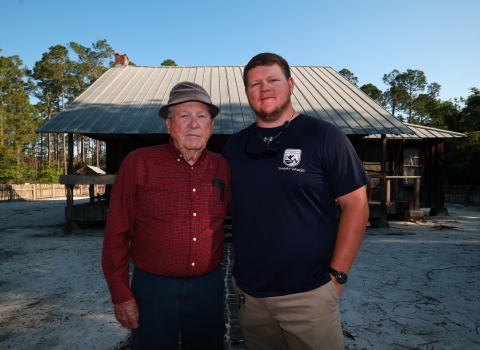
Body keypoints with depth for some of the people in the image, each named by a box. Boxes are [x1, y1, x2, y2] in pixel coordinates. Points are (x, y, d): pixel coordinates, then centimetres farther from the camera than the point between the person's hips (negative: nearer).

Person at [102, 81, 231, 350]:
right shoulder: (138, 163, -11)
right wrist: (121, 295, -6)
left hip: (209, 287, 3)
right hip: (153, 287, -2)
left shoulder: (223, 167, -3)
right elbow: (117, 233, -7)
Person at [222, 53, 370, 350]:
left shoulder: (324, 136, -8)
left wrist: (337, 274, -11)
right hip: (248, 293, 5)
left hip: (308, 293, -4)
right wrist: (237, 268, 6)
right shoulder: (235, 145, 5)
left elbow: (356, 205, -7)